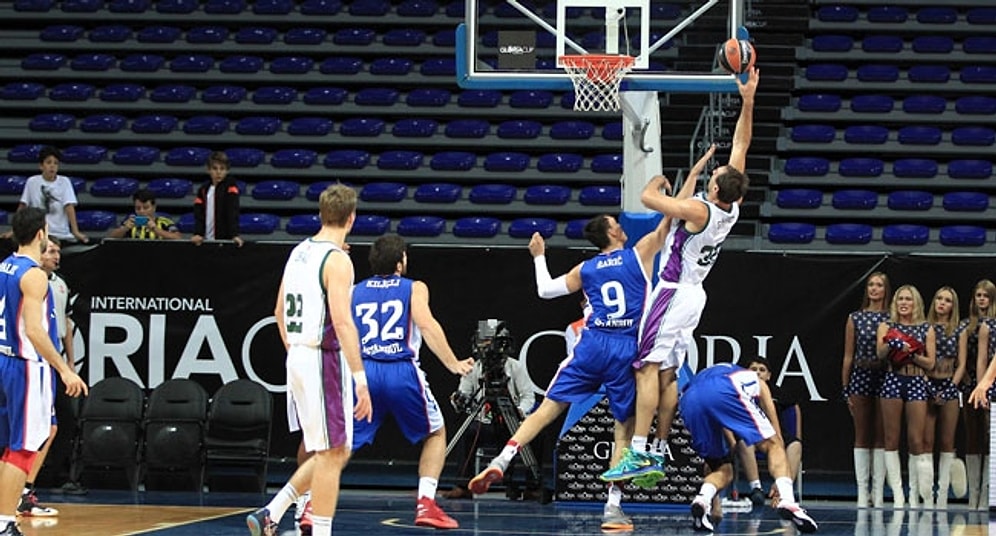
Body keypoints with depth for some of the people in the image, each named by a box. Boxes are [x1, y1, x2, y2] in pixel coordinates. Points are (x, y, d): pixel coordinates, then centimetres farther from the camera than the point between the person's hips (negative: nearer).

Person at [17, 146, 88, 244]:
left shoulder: (64, 182, -1)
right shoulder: (32, 182, 1)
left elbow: (69, 207, -9)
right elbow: (22, 207, 6)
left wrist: (76, 232, -18)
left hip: (62, 236, 0)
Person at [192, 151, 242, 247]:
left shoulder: (230, 187, -2)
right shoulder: (203, 190, 9)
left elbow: (233, 211, -13)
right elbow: (199, 213, 1)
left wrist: (234, 234, -24)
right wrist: (198, 233, -15)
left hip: (225, 239, -4)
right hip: (207, 240, 4)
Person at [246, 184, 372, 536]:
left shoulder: (299, 253, 12)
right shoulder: (337, 260, -14)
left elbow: (280, 313, 20)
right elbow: (342, 321, -22)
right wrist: (360, 379, -24)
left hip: (298, 358, 9)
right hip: (324, 359, -9)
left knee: (332, 453, 15)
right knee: (331, 454, -3)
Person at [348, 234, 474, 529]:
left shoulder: (353, 292, 17)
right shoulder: (414, 288, 9)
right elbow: (427, 325, -8)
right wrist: (453, 364, -10)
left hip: (363, 372, 2)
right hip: (402, 372, -2)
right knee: (436, 434, 20)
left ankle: (313, 504, -4)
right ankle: (426, 504, 6)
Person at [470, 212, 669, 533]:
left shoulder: (586, 270, 14)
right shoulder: (639, 255, 6)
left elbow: (546, 289, 23)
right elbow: (665, 229, 14)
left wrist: (539, 257, 37)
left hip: (593, 345, 2)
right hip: (627, 350, -2)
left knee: (547, 409, 6)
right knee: (625, 431, 5)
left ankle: (501, 461, -10)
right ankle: (613, 508, -2)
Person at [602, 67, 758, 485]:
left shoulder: (699, 210, -21)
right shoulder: (732, 208, -1)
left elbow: (649, 198, -16)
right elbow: (741, 145, 5)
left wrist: (656, 179, 6)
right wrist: (747, 102, 2)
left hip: (673, 293, -8)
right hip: (693, 294, 8)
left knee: (648, 369, -11)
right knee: (668, 374, 10)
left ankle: (638, 453, -18)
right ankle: (658, 454, 10)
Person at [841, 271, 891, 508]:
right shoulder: (855, 319, 7)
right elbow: (848, 356, 7)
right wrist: (845, 389, 4)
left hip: (885, 378, -1)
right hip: (860, 376, 1)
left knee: (881, 436, 1)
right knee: (862, 436, 3)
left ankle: (878, 492, 4)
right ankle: (862, 491, 6)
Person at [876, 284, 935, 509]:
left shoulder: (926, 329, 10)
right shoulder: (887, 327, 9)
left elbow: (930, 363, 6)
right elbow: (880, 353, -8)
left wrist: (912, 354, -10)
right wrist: (894, 343, -26)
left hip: (917, 383, 0)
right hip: (892, 382, 0)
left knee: (916, 440, -4)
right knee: (891, 439, -2)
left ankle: (915, 494, 4)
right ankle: (897, 494, 0)